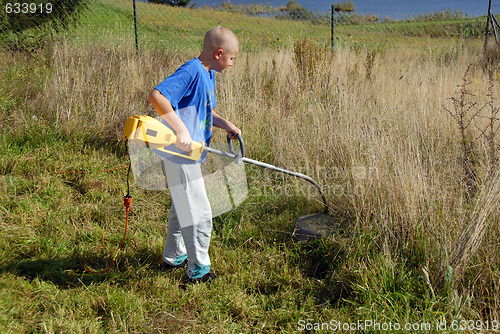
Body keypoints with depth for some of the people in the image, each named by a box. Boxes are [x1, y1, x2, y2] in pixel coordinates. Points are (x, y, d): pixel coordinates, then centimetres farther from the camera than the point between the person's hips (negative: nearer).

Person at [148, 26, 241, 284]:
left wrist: (225, 124, 8)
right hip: (180, 153, -11)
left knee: (183, 207, 23)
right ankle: (198, 271, 14)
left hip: (189, 152, 11)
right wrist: (181, 130, -32)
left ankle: (173, 257, 40)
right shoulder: (191, 71, -19)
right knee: (199, 214, -1)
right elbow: (156, 95, -30)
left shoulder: (208, 74, 12)